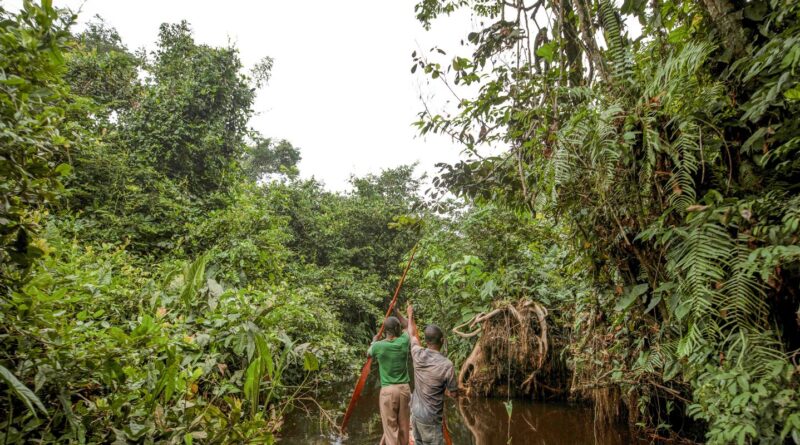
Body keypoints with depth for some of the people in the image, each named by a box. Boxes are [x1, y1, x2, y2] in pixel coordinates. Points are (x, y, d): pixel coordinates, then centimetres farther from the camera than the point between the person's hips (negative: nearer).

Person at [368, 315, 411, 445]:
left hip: (388, 390, -3)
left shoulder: (378, 346, -8)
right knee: (403, 426, 14)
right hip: (404, 388, 3)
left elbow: (368, 353, 17)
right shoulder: (404, 341, -4)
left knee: (390, 427, 3)